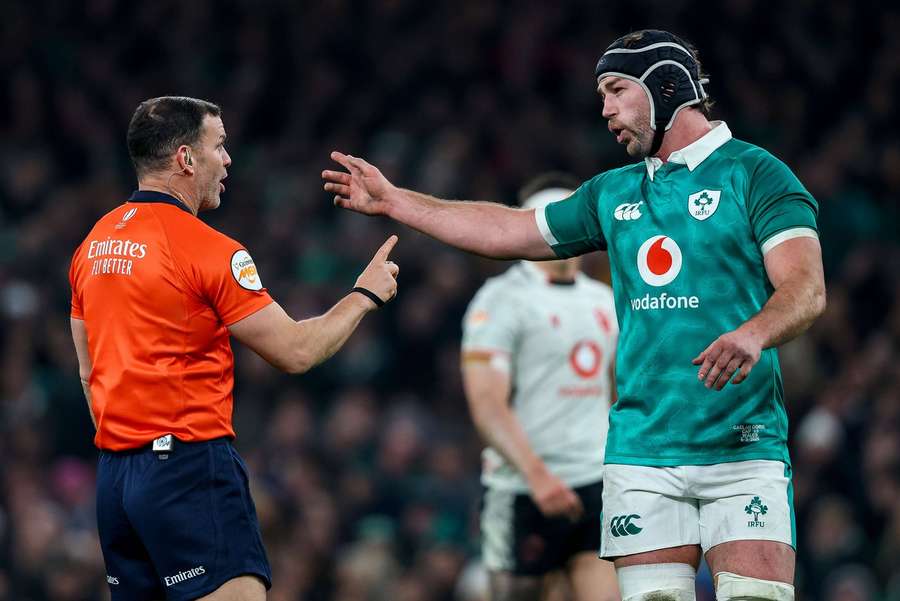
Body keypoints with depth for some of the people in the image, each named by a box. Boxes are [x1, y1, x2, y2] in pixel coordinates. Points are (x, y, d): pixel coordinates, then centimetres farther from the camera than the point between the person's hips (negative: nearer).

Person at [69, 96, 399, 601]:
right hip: (190, 466, -8)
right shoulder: (208, 249, -11)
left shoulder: (93, 244, 12)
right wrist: (365, 295, 8)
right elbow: (295, 351, -6)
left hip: (114, 476, 8)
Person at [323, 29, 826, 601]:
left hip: (742, 449, -5)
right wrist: (394, 200, 29)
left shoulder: (755, 173, -2)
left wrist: (753, 333, -32)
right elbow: (509, 230, 27)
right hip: (642, 451, 5)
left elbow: (806, 287, -12)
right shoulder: (614, 192, 19)